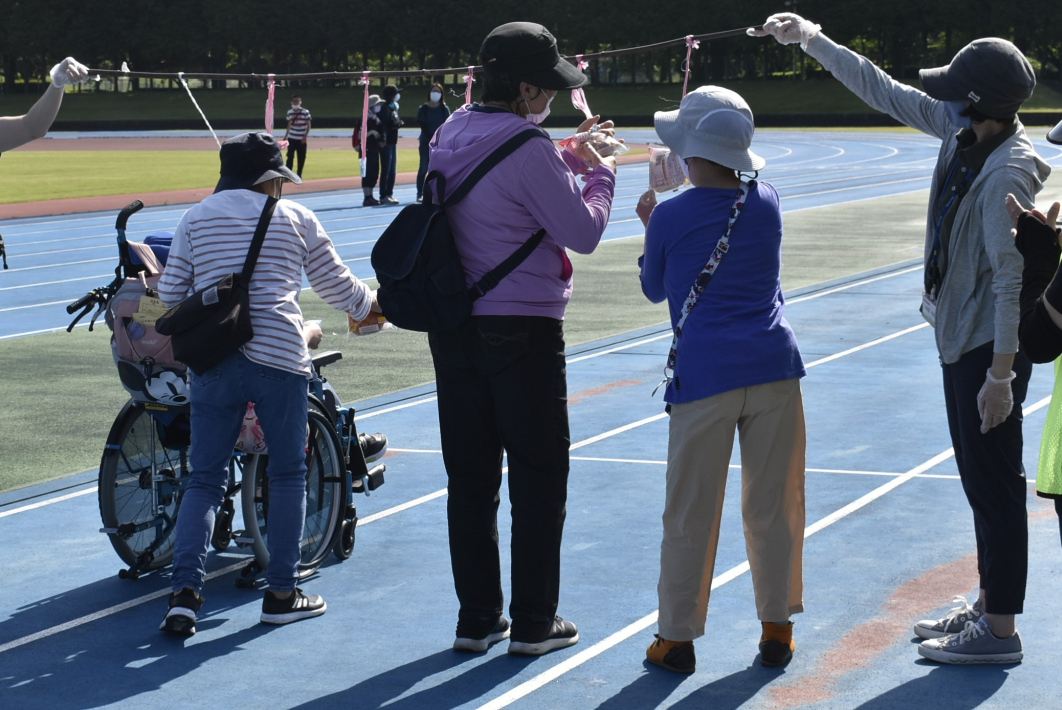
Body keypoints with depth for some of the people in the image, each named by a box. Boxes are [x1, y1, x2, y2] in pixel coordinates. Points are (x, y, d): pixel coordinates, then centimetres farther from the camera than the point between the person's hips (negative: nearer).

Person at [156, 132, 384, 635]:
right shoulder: (295, 219, 7)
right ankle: (281, 594, 13)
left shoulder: (196, 219, 11)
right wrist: (370, 306, 34)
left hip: (212, 361, 2)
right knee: (287, 474, 11)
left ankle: (185, 590, -6)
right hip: (279, 358, -2)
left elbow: (170, 293, 9)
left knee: (204, 479, 7)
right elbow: (337, 286, 14)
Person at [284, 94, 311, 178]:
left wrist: (305, 136, -14)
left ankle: (299, 175, 13)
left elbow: (308, 125, -3)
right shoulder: (290, 112, 7)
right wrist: (285, 137, 12)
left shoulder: (305, 112, -4)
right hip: (292, 139, 2)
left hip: (302, 139, -2)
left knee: (301, 158, 2)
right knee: (290, 157, -4)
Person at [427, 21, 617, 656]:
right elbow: (583, 233, -12)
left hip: (455, 330, 7)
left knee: (470, 476, 11)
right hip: (523, 329, -7)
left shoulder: (450, 135, 6)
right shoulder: (528, 149, -17)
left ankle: (477, 619, 17)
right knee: (539, 477, 5)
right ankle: (534, 623, 10)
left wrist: (567, 162, 16)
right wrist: (600, 174, 3)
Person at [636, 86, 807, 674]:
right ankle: (777, 630, 18)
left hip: (705, 374, -3)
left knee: (691, 511, 4)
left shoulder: (670, 218, -3)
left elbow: (654, 289, 14)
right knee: (774, 503, 10)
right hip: (773, 366, 3)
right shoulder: (766, 202, 5)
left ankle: (677, 637, 12)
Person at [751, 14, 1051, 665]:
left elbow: (1011, 277, -26)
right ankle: (987, 605, 30)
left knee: (995, 482, -2)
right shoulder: (962, 130, 1)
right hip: (960, 337, 10)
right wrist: (813, 40, 15)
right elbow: (883, 90, 13)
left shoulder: (1009, 172, -25)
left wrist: (1001, 373, -25)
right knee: (980, 479, 18)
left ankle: (1000, 632, 6)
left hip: (991, 347, -10)